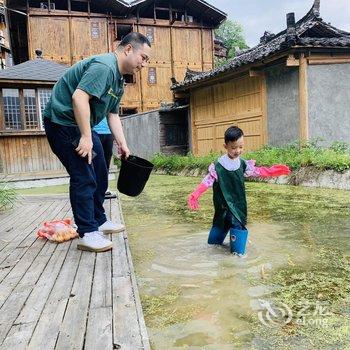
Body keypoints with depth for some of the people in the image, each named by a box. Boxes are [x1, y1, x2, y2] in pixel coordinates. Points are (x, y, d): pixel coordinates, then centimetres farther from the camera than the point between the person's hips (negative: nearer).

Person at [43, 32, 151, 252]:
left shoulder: (119, 80, 12)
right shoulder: (104, 66, -20)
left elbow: (113, 115, 13)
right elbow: (79, 97, -30)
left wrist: (123, 145, 6)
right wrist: (86, 137, -30)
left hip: (82, 126, 11)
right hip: (63, 122, -11)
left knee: (100, 176, 14)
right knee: (84, 178, -11)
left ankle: (99, 220, 27)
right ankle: (88, 234, -3)